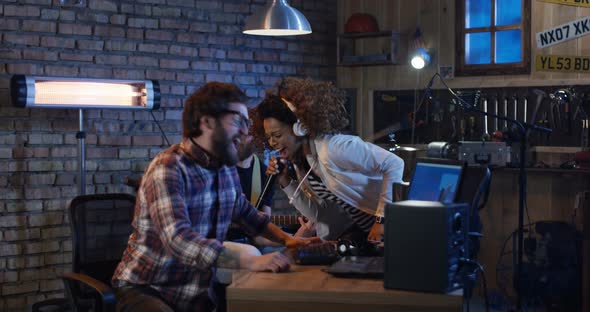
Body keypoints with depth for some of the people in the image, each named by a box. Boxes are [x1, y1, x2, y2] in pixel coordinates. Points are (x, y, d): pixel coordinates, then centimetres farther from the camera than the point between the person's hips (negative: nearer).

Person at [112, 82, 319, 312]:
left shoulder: (227, 169, 7)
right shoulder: (168, 169, -18)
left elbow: (246, 213, 26)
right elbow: (179, 240, -31)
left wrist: (285, 238, 12)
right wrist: (251, 261, -36)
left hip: (198, 293, 8)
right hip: (146, 290, -7)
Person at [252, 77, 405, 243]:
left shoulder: (334, 148, -28)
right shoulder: (298, 159, -2)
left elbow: (394, 164, -27)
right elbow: (318, 214, 3)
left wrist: (382, 219, -27)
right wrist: (286, 183, -9)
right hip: (358, 229, 7)